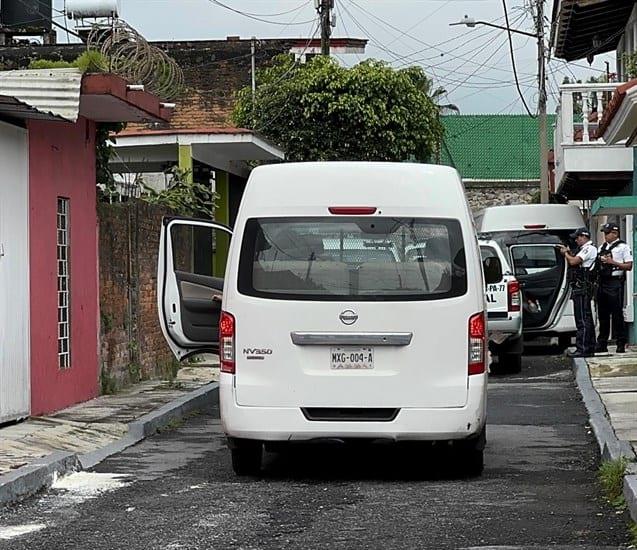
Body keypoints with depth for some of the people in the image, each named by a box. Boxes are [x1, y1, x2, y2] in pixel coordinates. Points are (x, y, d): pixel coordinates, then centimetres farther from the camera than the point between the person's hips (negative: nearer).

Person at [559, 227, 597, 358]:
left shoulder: (589, 249, -11)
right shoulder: (584, 249, 21)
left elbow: (573, 262, -20)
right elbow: (575, 262, 22)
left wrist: (565, 253, -3)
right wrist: (569, 252, 10)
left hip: (582, 287, -11)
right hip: (581, 288, 11)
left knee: (582, 319, -11)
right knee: (586, 319, 14)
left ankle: (583, 349, -13)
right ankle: (589, 348, 19)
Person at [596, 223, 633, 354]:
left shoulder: (623, 247, -2)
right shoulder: (602, 248, 18)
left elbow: (629, 266, -8)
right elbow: (597, 265, 21)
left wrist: (613, 262, -15)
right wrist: (599, 262, -1)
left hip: (615, 283, -7)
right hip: (602, 283, 7)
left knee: (617, 314, -6)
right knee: (603, 314, 10)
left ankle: (621, 344, -1)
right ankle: (602, 344, 16)